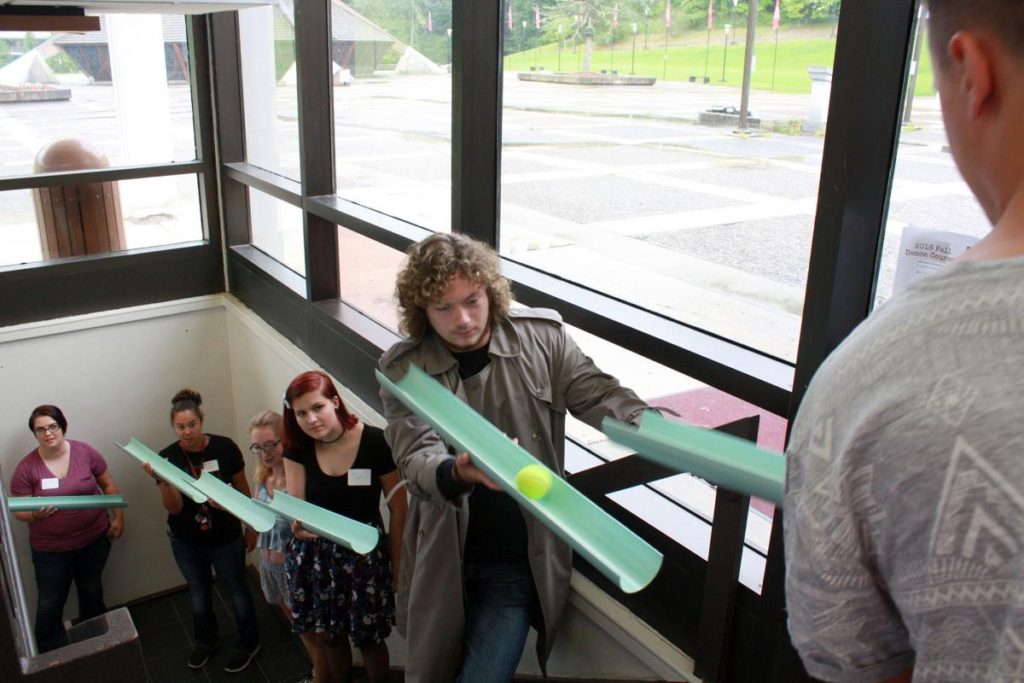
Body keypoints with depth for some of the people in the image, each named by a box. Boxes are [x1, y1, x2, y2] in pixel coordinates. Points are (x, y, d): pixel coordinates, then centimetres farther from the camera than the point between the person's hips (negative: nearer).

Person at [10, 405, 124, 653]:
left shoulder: (85, 452, -9)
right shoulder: (26, 467, -11)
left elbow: (108, 485, 3)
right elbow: (19, 512, -6)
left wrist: (118, 517, -2)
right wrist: (36, 515, -28)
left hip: (94, 539, 2)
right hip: (50, 549, -2)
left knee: (92, 592, 21)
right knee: (50, 604, 4)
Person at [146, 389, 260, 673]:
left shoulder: (224, 447, -18)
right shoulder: (168, 457, -15)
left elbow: (242, 489, -5)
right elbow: (174, 507, -18)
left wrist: (251, 526, 2)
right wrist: (164, 481, -36)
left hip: (226, 539, -2)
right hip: (186, 542, 2)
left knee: (237, 591, 13)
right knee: (198, 593, 23)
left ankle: (248, 643, 37)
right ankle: (206, 640, 48)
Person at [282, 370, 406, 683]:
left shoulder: (374, 442, -16)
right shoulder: (297, 448, -3)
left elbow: (398, 509, -9)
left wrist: (398, 565, -5)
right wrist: (298, 525, -27)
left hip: (366, 556, -3)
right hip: (314, 556, 4)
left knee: (369, 639, 8)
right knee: (326, 636, 15)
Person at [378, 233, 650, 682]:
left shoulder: (543, 337, -7)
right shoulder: (402, 369, -8)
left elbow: (600, 396, -11)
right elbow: (415, 456, -18)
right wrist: (458, 472, -41)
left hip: (520, 564, -1)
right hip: (442, 561, 2)